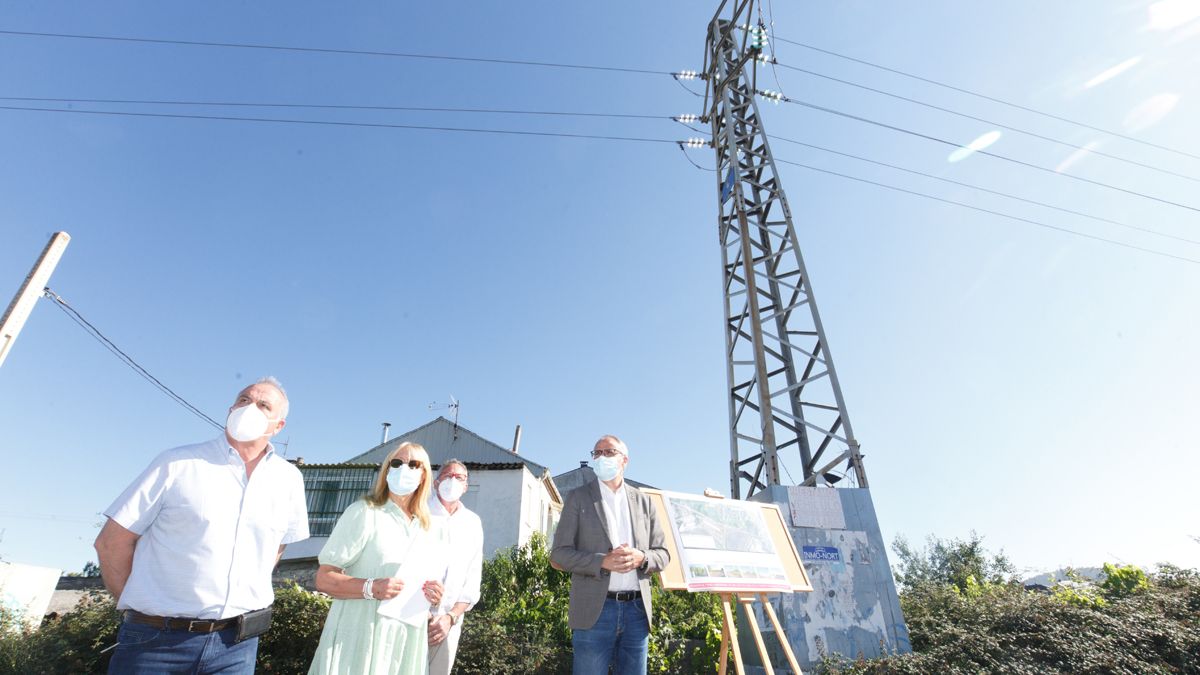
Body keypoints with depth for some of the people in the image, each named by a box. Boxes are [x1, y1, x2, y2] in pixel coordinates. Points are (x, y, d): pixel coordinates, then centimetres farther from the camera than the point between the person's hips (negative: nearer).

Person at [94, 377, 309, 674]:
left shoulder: (290, 480, 1)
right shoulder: (178, 463, -5)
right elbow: (112, 542, -1)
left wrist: (246, 597, 9)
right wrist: (138, 607, -1)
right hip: (157, 639, -2)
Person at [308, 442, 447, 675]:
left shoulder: (433, 531, 8)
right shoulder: (363, 512, -6)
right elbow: (323, 579, -9)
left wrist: (435, 595, -4)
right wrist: (372, 588, -24)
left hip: (407, 642, 5)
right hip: (359, 637, -4)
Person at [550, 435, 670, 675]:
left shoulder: (643, 501, 11)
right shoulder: (578, 497, 2)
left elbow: (663, 554, 10)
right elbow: (559, 553, -3)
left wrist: (641, 558, -13)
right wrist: (603, 562, -18)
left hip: (636, 609, 3)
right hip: (595, 611, -2)